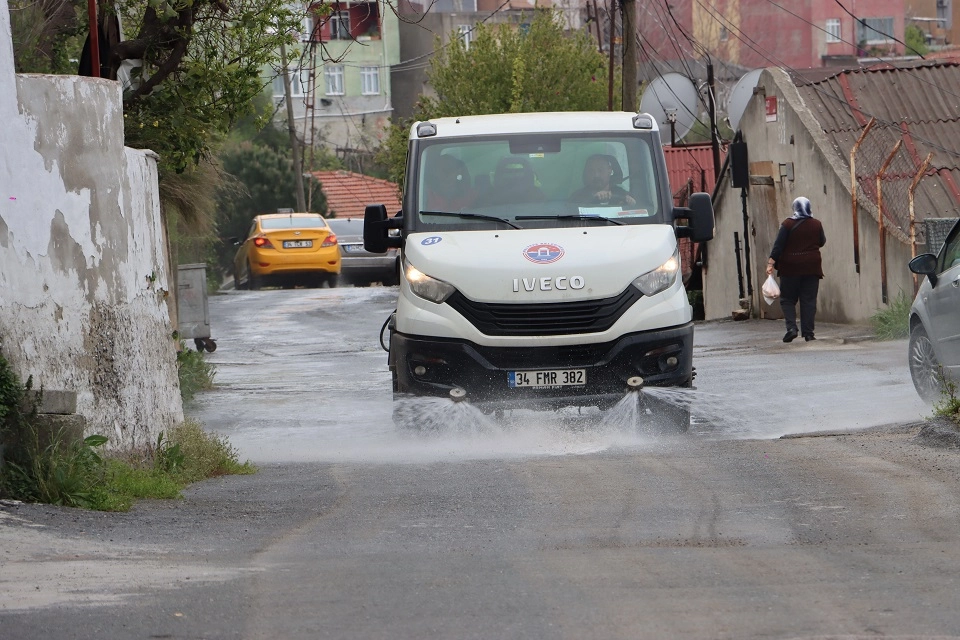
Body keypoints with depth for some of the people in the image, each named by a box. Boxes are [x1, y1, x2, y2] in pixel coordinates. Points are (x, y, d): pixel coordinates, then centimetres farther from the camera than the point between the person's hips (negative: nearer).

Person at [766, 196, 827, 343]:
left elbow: (778, 245, -11)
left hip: (790, 268, -2)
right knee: (809, 300, 5)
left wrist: (771, 263, -12)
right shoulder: (816, 224, 1)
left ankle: (791, 327, -11)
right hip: (811, 268, 2)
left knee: (787, 299, 7)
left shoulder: (788, 224, -7)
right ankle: (808, 333, 2)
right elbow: (822, 242, 15)